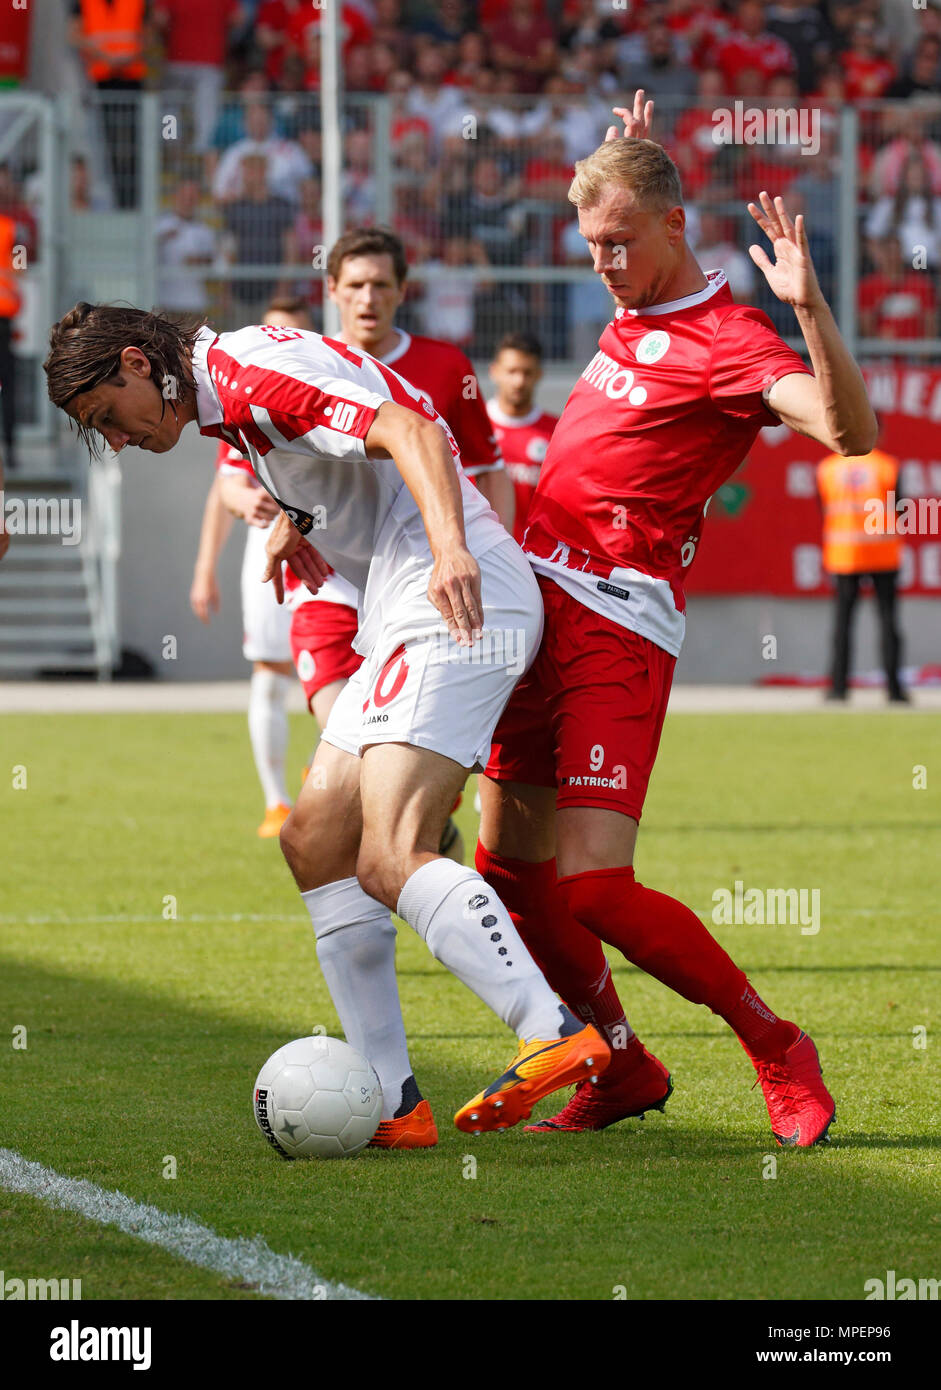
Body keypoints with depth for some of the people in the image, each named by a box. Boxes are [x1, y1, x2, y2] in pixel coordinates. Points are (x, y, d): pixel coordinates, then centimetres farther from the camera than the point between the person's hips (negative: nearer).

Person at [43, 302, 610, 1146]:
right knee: (316, 839, 8)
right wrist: (295, 519, 28)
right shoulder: (229, 401, 20)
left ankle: (558, 1037, -28)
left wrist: (451, 549, -41)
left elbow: (414, 434, -27)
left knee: (390, 859, -21)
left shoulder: (260, 376, -12)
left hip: (459, 603, -11)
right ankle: (386, 1098, 6)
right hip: (408, 622, 11)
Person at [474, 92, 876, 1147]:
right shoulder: (632, 314, 15)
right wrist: (626, 163, 32)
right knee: (511, 872, 7)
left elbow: (849, 431, -28)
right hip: (535, 605, 8)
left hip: (616, 631, -8)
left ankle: (777, 1052, 1)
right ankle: (620, 1070, 24)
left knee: (593, 887, -16)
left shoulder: (728, 342, -10)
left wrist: (809, 309, -38)